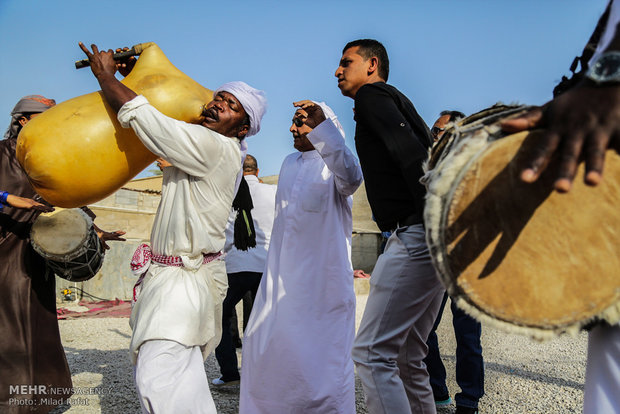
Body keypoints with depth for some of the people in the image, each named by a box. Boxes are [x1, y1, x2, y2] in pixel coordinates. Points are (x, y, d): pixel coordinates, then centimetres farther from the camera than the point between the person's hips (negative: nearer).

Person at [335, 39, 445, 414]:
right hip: (425, 240, 10)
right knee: (408, 359, 14)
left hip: (415, 237, -10)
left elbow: (409, 152, -18)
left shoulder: (371, 95, 0)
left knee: (372, 353, -9)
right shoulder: (396, 103, 28)